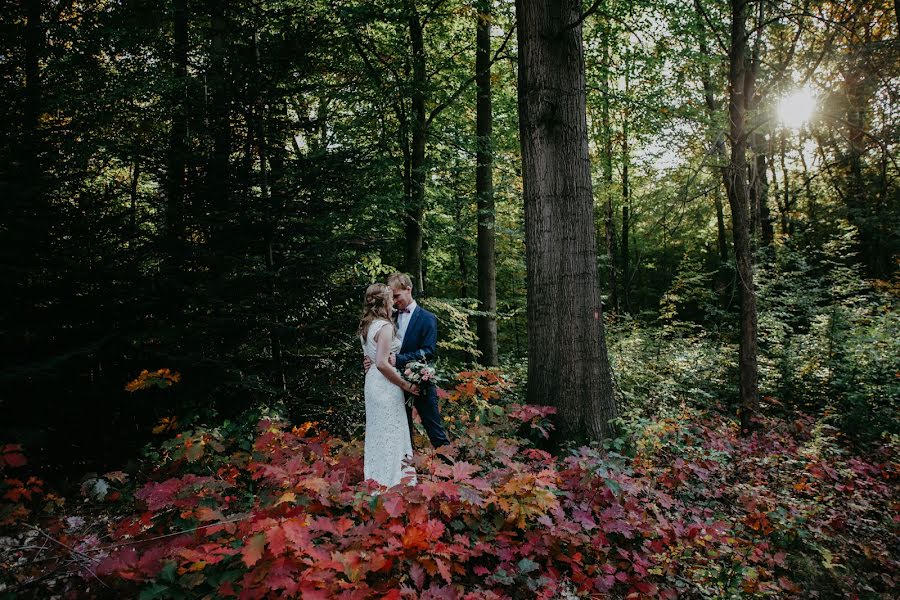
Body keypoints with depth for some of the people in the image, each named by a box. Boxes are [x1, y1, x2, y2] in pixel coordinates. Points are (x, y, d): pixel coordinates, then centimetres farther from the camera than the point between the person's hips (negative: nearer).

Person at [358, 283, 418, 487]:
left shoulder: (366, 325, 8)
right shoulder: (385, 326, -19)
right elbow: (383, 364, -24)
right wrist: (406, 385, -17)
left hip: (372, 381, 9)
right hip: (385, 385, -9)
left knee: (377, 430, 19)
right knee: (390, 432, 2)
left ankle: (375, 475, 31)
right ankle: (390, 479, 12)